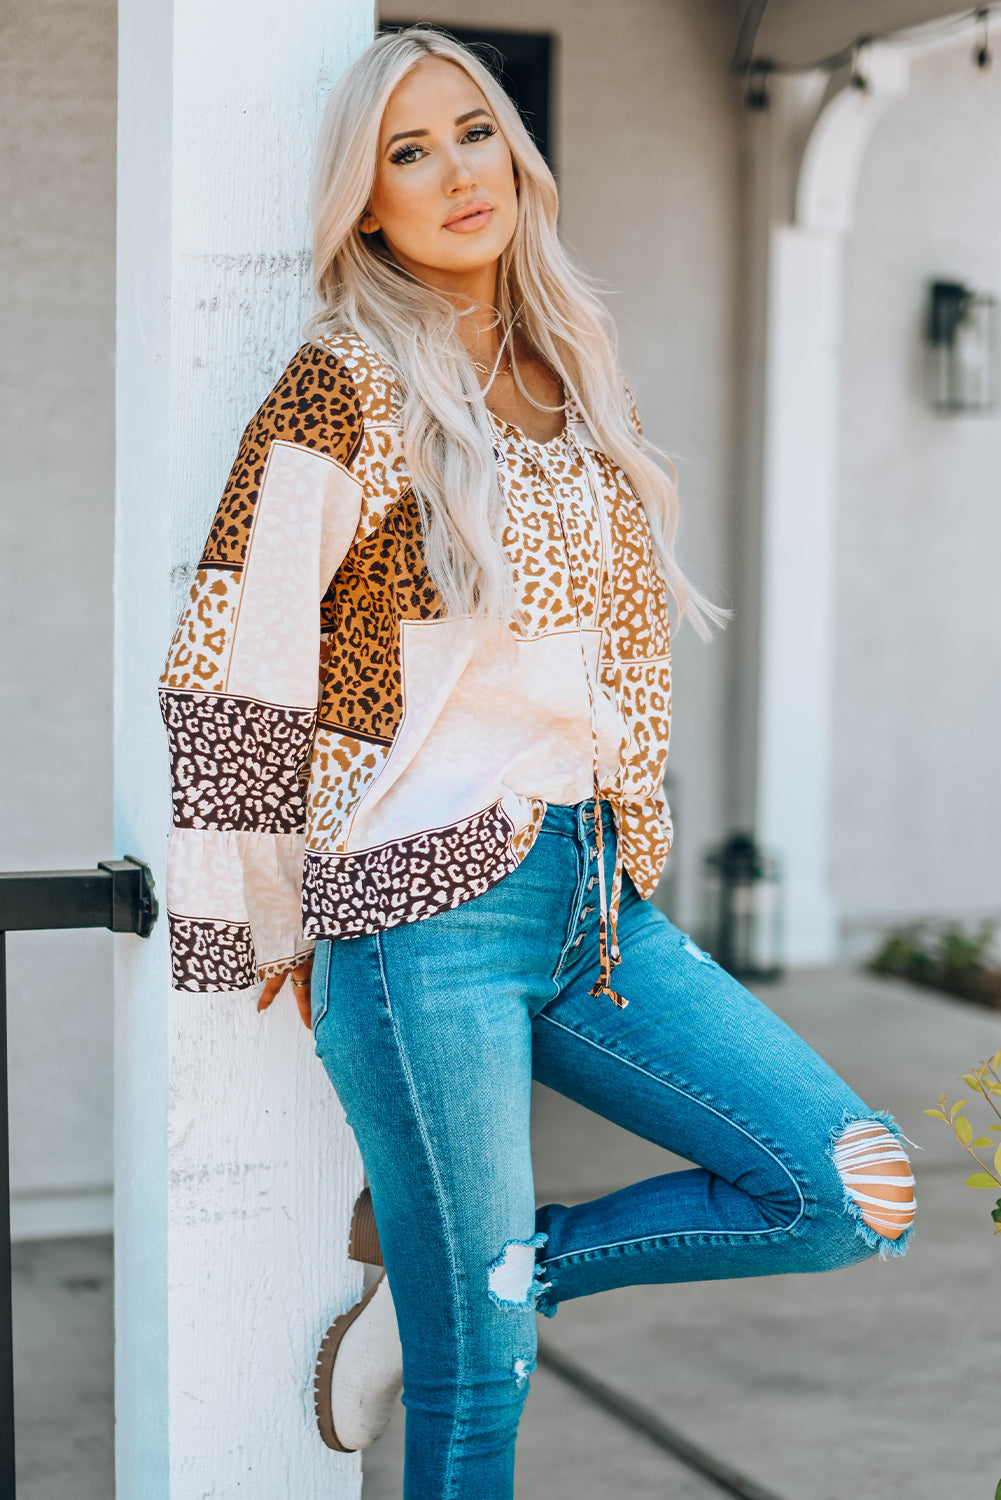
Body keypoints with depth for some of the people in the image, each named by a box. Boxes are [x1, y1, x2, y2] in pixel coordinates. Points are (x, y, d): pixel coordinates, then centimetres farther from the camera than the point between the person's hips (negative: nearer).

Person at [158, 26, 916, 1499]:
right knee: (477, 1381, -2)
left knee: (856, 1191, -3)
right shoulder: (350, 383, -7)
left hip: (602, 902, 7)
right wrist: (272, 925, -4)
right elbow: (236, 659, -9)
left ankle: (467, 1270, 10)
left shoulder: (570, 371, 14)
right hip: (428, 918, -6)